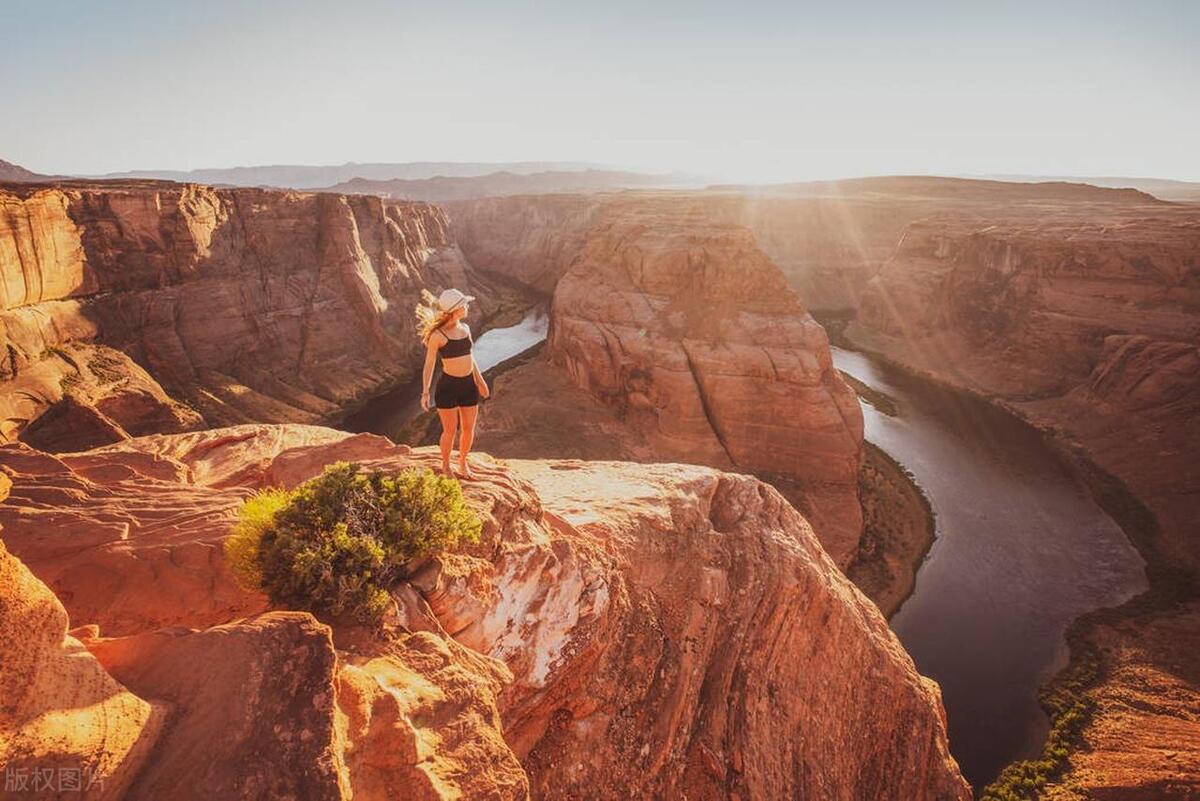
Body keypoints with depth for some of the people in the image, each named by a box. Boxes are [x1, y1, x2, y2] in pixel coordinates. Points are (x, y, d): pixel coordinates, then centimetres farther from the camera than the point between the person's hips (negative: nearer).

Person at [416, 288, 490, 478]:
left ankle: (463, 462, 36)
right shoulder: (437, 335, -13)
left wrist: (480, 381, 22)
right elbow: (429, 364, -7)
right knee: (450, 431, 6)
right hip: (448, 386, -6)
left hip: (468, 385, 6)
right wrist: (425, 391, -14)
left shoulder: (465, 328, 5)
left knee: (468, 429, 14)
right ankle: (445, 466, 29)